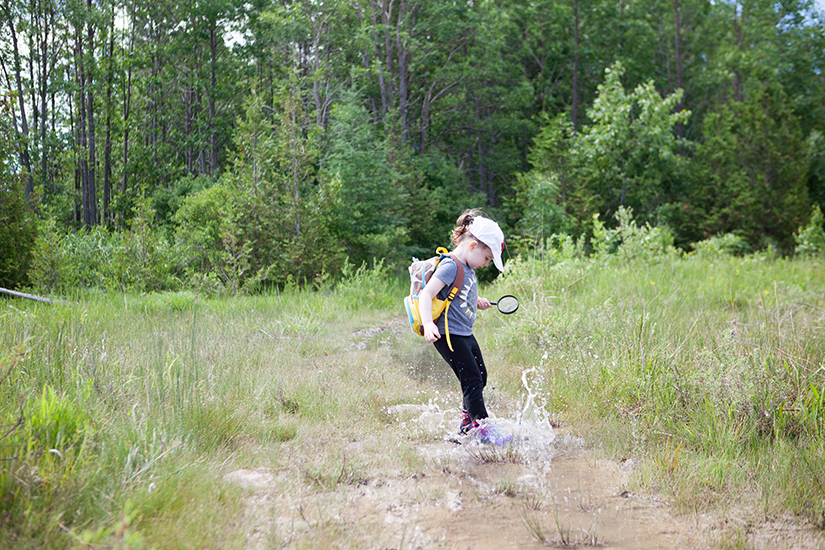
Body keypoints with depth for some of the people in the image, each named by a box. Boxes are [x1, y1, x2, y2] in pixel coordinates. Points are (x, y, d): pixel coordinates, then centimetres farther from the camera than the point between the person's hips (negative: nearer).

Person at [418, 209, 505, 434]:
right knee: (472, 379, -11)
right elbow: (426, 294, -27)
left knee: (480, 376, 17)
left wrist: (477, 301, 18)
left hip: (465, 334, 10)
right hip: (449, 335, -10)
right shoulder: (450, 267, -19)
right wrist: (428, 324, -39)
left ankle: (468, 421, 31)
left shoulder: (468, 268, 11)